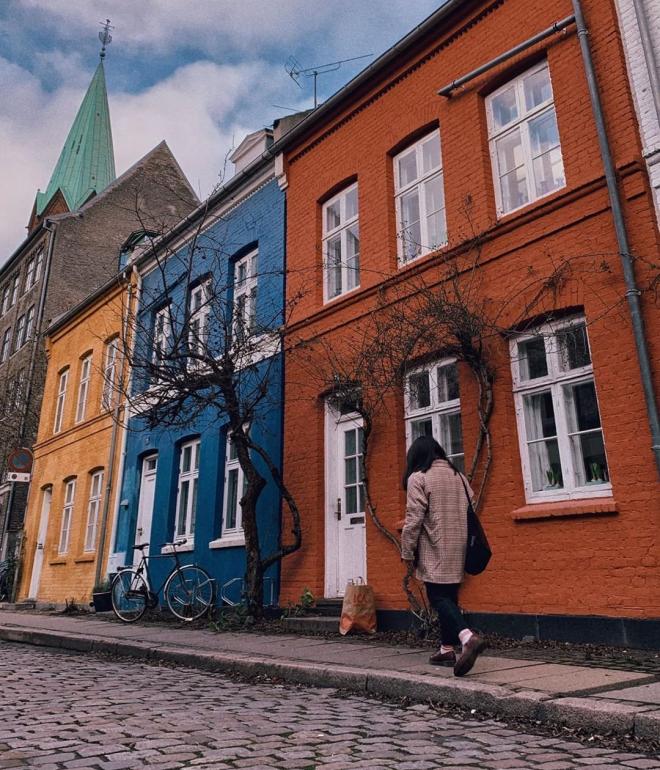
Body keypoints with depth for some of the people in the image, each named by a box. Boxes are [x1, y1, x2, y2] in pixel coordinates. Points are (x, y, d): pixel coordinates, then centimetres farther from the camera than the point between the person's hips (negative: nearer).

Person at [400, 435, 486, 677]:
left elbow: (414, 519, -13)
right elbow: (469, 512, 13)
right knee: (448, 597, 15)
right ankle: (447, 649, 20)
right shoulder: (457, 475, 10)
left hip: (434, 552, -7)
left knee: (439, 598, -5)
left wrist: (407, 553, -5)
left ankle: (468, 637, -24)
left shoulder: (418, 477, -9)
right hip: (456, 551, 7)